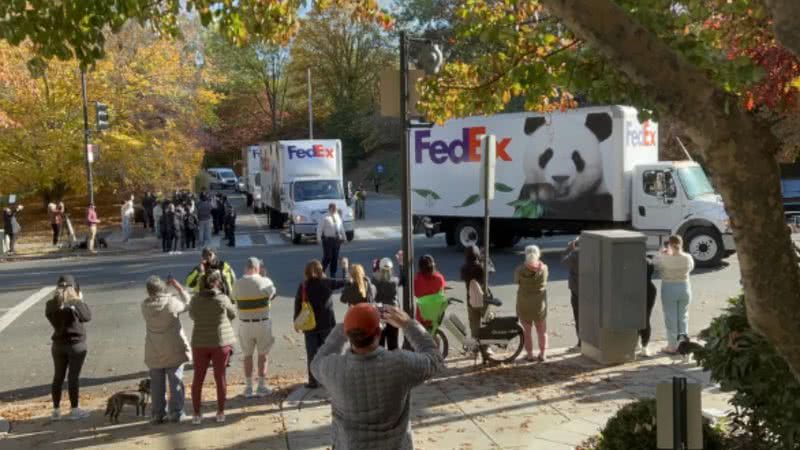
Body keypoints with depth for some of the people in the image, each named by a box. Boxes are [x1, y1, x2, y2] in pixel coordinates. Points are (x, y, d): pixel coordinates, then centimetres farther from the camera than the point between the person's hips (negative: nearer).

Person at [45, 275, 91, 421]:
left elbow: (54, 321, 8)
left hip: (58, 345, 4)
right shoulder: (75, 304, -18)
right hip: (76, 344, -4)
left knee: (58, 376, 13)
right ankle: (74, 410, 10)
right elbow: (87, 316, -4)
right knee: (74, 376, 3)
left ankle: (56, 410, 20)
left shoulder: (51, 305, -5)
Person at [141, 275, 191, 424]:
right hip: (174, 350, -3)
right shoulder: (171, 302, -15)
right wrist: (178, 286, 10)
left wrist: (165, 285, 11)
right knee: (176, 382, 7)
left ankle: (157, 413, 16)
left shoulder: (145, 306, -6)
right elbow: (187, 303, 4)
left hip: (154, 352, 3)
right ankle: (176, 413, 8)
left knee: (157, 384, 12)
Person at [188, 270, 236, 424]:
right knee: (220, 377, 9)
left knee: (198, 378, 11)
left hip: (200, 343, 2)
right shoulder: (223, 299, -11)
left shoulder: (195, 300, -4)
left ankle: (197, 414, 14)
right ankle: (220, 413, 16)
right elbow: (232, 315, 5)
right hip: (221, 342, -1)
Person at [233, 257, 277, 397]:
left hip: (245, 324, 2)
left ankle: (248, 387, 18)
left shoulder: (237, 284, -6)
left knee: (247, 355, 14)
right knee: (263, 355, 11)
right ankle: (262, 387, 13)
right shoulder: (265, 281, -11)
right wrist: (263, 276, 11)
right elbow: (272, 294, 5)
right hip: (262, 323, -2)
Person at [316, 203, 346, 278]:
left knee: (335, 257, 8)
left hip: (337, 239, 6)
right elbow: (319, 228, -8)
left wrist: (343, 237, 18)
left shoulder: (338, 217, 10)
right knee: (327, 256, -8)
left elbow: (341, 227, 19)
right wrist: (319, 238, -12)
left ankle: (333, 273, 18)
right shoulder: (325, 218, -8)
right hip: (328, 239, -6)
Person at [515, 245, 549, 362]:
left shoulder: (520, 270, -15)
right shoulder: (543, 268, -11)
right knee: (541, 330, 15)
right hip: (539, 303, 1)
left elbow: (516, 281, -1)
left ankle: (529, 354, 13)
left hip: (524, 303, -1)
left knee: (526, 329, 11)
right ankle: (543, 353, 17)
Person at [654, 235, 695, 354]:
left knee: (671, 318, 7)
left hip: (669, 289, -3)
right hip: (684, 288, 3)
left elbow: (655, 266, -3)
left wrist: (661, 254, 6)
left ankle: (672, 346, 12)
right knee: (683, 317, 16)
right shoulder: (688, 258, -9)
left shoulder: (664, 259, -19)